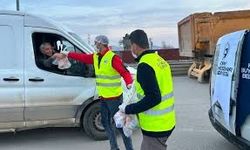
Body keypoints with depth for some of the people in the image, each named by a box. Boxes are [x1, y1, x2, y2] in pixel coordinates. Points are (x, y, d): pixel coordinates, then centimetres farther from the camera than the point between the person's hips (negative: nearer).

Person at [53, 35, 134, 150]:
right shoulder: (95, 57, 8)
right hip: (103, 97, 9)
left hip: (114, 97, -9)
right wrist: (66, 54, 21)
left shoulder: (113, 58, -18)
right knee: (106, 123, 16)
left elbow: (125, 73, -25)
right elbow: (82, 57, 18)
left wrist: (129, 84, -42)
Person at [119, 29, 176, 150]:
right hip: (166, 122, 9)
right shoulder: (159, 60, 8)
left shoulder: (145, 65, -20)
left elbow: (153, 98, -25)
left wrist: (128, 109, -15)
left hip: (155, 126, -9)